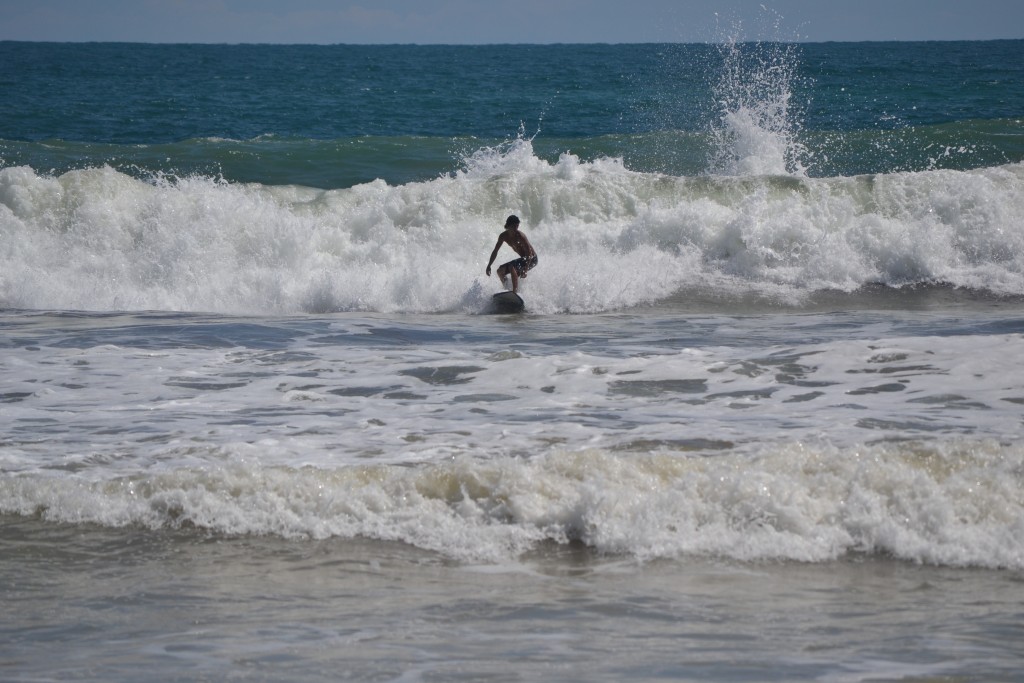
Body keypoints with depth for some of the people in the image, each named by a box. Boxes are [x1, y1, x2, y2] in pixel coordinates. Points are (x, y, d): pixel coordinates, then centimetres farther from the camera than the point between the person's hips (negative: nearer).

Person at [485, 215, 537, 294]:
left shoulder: (520, 236, -26)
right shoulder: (503, 236, -6)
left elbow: (529, 253, -30)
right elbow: (495, 251, 5)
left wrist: (525, 269, -40)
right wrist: (489, 266, -1)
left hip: (531, 259, -8)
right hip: (523, 258, 8)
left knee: (512, 267, -31)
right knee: (500, 271, 7)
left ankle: (515, 291, -37)